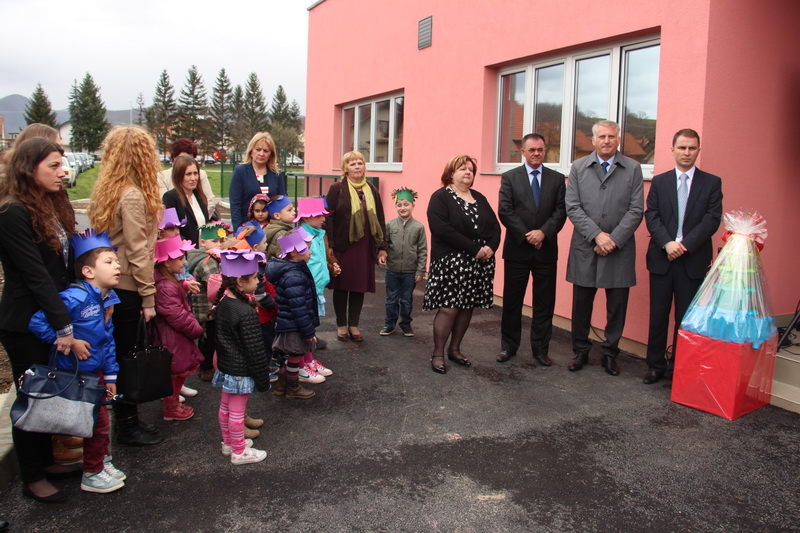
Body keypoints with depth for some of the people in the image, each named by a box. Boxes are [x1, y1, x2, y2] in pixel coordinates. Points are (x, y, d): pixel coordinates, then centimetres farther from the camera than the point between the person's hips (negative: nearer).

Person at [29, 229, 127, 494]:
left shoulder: (108, 299, 3)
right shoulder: (75, 298, -25)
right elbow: (38, 322, -28)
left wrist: (110, 375, 11)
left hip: (96, 371, 8)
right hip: (75, 372, -8)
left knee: (100, 418, 19)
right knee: (97, 421, 2)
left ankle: (102, 462, 37)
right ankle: (92, 475, 19)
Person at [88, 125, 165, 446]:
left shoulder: (107, 191, 9)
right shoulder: (132, 196, -18)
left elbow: (112, 239, 13)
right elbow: (137, 251, -20)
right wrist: (148, 297, -15)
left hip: (111, 285, 9)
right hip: (127, 288, -9)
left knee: (121, 353, 17)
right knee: (126, 356, 2)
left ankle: (127, 419, 30)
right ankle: (127, 427, 16)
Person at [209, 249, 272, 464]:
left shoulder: (223, 303, 0)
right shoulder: (247, 313, -26)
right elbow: (254, 350, -22)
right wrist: (263, 378, -12)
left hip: (225, 365, 9)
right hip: (241, 370, -9)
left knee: (226, 406, 21)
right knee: (237, 410, 5)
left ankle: (228, 442, 40)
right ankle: (239, 452, 21)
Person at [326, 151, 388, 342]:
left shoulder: (372, 191, 10)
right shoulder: (337, 189, -2)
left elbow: (380, 220, 11)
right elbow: (329, 218, -6)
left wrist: (382, 247, 6)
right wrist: (329, 247, -12)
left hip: (365, 247, 3)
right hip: (342, 246, -3)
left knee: (360, 286, 7)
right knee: (342, 285, 6)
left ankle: (353, 325, 21)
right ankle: (341, 325, 20)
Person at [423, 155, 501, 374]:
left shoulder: (479, 198, 16)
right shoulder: (440, 197, -3)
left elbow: (495, 226, 11)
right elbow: (443, 230, -16)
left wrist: (491, 247, -11)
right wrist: (475, 249, -19)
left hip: (479, 264, 6)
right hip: (450, 263, -6)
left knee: (467, 307, 9)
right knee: (448, 309, -7)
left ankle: (455, 350, 24)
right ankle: (438, 354, 7)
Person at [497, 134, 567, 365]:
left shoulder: (557, 179, 7)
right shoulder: (510, 177, 3)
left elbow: (561, 211, -1)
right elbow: (504, 211, -6)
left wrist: (543, 232, -16)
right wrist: (526, 235, -13)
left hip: (546, 249, 1)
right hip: (517, 249, -1)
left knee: (544, 303, 7)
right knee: (512, 300, 7)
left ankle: (540, 349, 18)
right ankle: (508, 346, 21)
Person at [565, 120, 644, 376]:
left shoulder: (633, 168, 4)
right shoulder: (578, 168, 6)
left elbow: (636, 210, -2)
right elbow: (572, 207, -2)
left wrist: (614, 239, -13)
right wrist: (597, 235, -13)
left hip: (620, 249, 0)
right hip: (585, 248, 1)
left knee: (617, 305, 7)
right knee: (581, 304, 8)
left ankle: (610, 353, 23)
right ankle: (581, 351, 23)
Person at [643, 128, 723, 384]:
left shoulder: (711, 183, 5)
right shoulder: (659, 181, 9)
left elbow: (712, 219, -4)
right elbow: (651, 216, 0)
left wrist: (685, 244, -14)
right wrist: (667, 243, -14)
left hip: (694, 260, -1)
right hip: (662, 257, 1)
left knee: (686, 317, 4)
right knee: (658, 315, 6)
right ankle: (656, 365, 17)